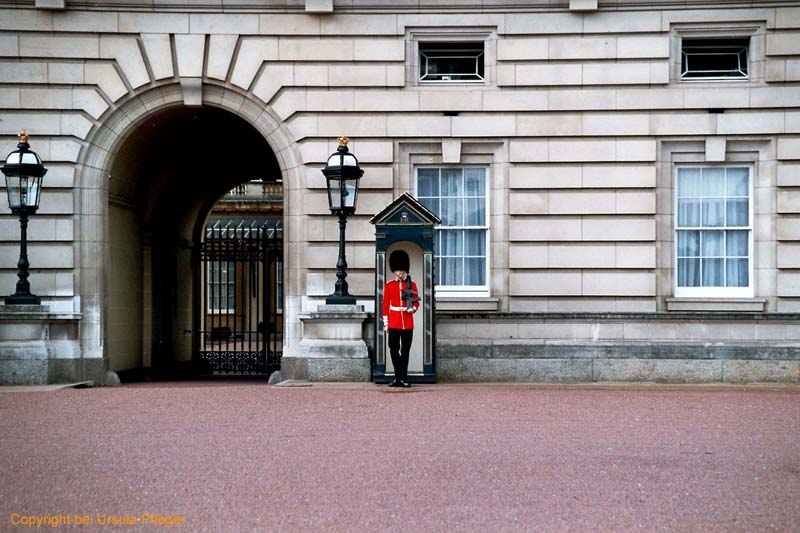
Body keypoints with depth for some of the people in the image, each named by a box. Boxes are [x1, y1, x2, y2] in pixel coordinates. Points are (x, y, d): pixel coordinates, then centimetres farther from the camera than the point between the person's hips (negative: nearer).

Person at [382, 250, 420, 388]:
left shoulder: (412, 284, 6)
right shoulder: (389, 285, 5)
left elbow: (416, 302, 8)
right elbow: (385, 305, 5)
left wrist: (413, 308, -15)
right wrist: (386, 323, 1)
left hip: (408, 323, 0)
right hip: (394, 323, 0)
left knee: (405, 351, 3)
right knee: (394, 350, -2)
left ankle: (403, 379, 8)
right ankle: (399, 377, 8)